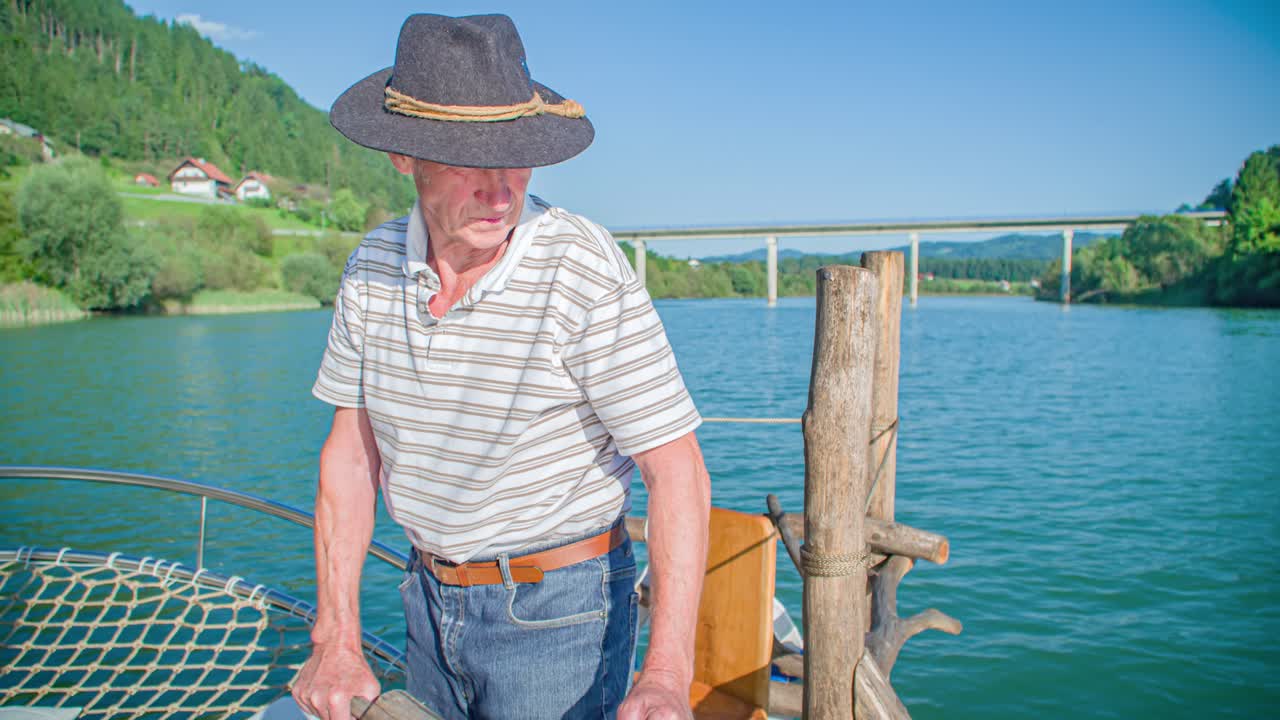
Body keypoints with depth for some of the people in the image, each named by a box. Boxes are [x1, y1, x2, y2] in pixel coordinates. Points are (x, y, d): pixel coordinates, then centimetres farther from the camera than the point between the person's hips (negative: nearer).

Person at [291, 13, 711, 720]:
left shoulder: (585, 271, -22)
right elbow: (351, 455, 1)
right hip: (430, 597, 5)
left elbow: (677, 473, -21)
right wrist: (336, 642, -3)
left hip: (557, 608, -5)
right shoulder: (373, 266, -5)